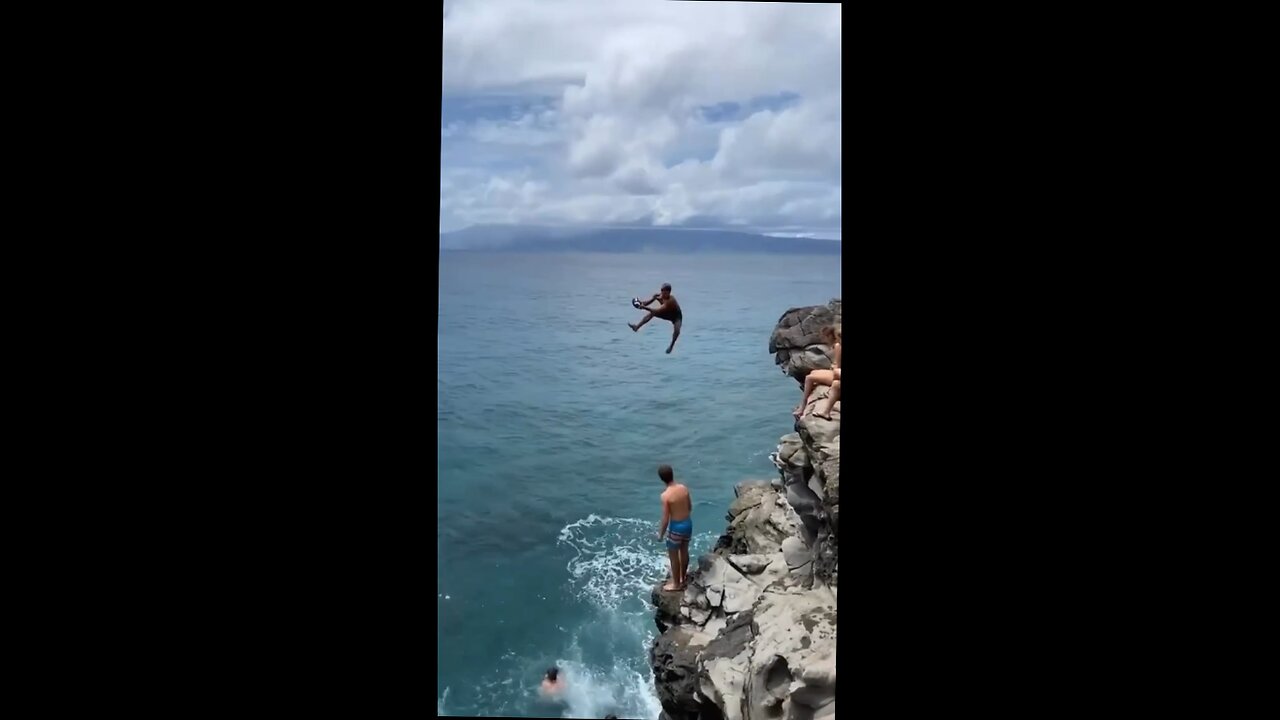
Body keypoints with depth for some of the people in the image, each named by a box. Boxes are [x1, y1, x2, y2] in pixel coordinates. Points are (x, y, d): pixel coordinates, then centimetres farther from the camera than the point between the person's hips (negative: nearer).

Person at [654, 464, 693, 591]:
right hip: (688, 523, 6)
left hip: (676, 527, -6)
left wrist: (660, 533, -5)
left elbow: (665, 518, -19)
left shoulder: (666, 495, -24)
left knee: (673, 556, 13)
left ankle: (676, 584, 27)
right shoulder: (684, 488, -6)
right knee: (684, 551, 24)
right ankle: (682, 578, 42)